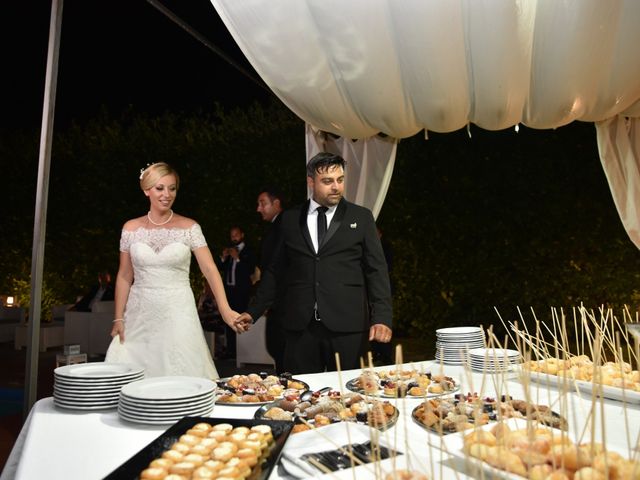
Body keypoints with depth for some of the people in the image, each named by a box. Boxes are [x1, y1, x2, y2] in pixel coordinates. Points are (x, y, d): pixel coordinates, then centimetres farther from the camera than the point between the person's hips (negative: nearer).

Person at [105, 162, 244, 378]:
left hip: (177, 314, -2)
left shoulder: (189, 227, -4)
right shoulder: (131, 228, 2)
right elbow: (124, 276, 7)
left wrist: (225, 309, -24)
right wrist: (119, 318, 3)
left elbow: (210, 269, -12)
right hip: (140, 314, 2)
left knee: (179, 373, 3)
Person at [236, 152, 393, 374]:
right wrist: (253, 311, 9)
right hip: (300, 325, 1)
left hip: (347, 325, -1)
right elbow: (275, 270, 13)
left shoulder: (361, 217, 5)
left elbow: (377, 271, 2)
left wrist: (382, 318, -8)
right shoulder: (290, 219, 9)